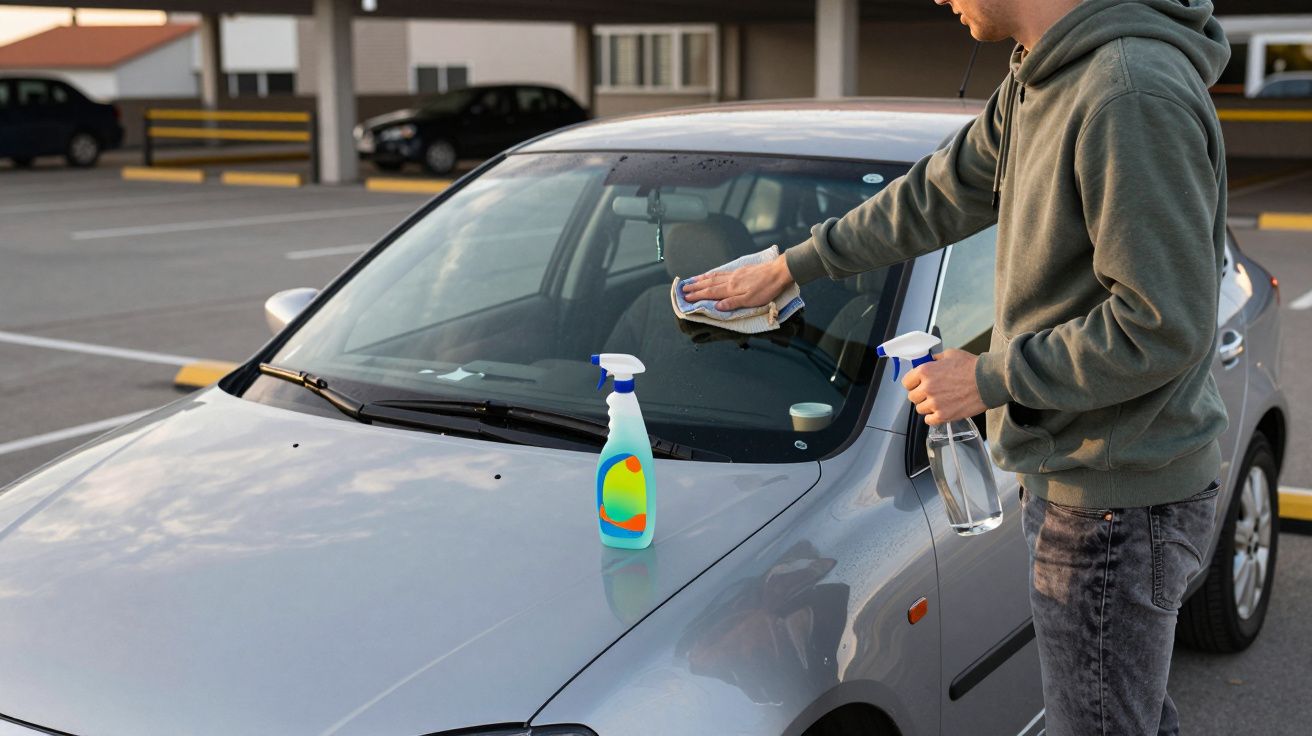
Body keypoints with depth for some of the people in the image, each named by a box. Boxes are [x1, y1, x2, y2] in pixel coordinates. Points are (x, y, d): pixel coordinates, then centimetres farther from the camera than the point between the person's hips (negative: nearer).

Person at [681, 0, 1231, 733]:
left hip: (1117, 500, -9)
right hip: (1071, 477, 9)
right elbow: (934, 198, 20)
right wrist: (789, 266, 26)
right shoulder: (1037, 81, 7)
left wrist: (989, 379, -17)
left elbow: (1164, 327, -26)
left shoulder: (1134, 93, -24)